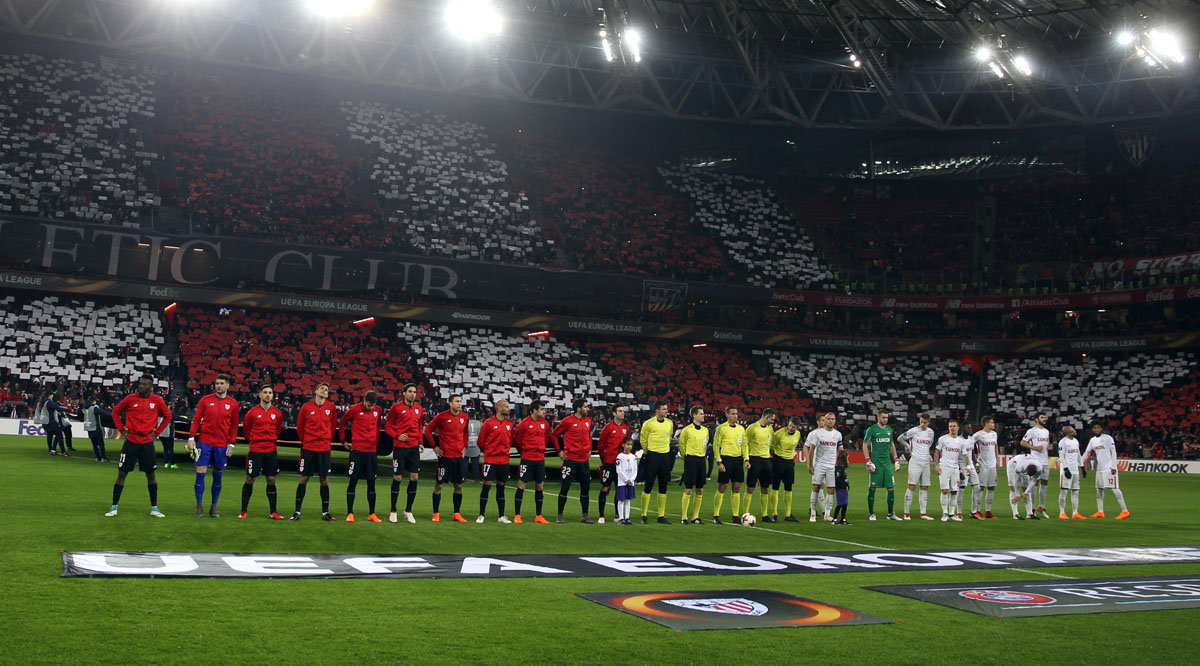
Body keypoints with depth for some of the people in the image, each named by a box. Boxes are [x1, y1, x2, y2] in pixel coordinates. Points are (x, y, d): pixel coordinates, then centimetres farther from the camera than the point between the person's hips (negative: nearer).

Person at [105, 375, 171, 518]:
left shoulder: (157, 401, -1)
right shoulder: (130, 398, -2)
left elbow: (167, 415, 13)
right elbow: (115, 412, 11)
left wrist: (157, 431, 4)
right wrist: (121, 429, 1)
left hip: (147, 443, 0)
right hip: (131, 441, 0)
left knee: (151, 474, 4)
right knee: (122, 473, 0)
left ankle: (154, 508, 13)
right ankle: (114, 507, 9)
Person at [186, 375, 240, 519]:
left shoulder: (233, 404, 4)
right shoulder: (205, 400, 2)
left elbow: (234, 425, 6)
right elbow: (196, 419, 3)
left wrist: (231, 444, 0)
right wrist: (191, 438, -5)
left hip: (222, 445, 1)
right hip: (204, 442, -1)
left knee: (218, 476, 6)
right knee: (200, 473, -5)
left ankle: (214, 507, 17)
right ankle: (199, 507, 5)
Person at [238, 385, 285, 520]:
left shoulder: (277, 413, 4)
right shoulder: (252, 412, -4)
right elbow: (245, 430, 8)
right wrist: (253, 442, 10)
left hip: (271, 450, 2)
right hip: (255, 450, -2)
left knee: (271, 480, 4)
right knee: (250, 480, 1)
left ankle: (273, 512, 9)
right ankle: (243, 511, 11)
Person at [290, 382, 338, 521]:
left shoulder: (331, 407, 0)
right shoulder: (306, 407, -4)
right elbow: (299, 427, 7)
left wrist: (327, 440, 10)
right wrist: (305, 441, 9)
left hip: (325, 449, 1)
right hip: (308, 448, -1)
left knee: (325, 480, 4)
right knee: (303, 479, 2)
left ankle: (325, 512, 13)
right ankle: (297, 511, 10)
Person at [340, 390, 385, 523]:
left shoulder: (378, 410, 5)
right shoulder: (355, 409, -5)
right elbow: (342, 423, 7)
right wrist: (343, 441, 8)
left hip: (372, 451, 4)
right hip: (357, 450, -4)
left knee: (371, 482, 7)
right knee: (353, 481, 0)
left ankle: (371, 514, 14)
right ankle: (350, 513, 6)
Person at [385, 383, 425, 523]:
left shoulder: (419, 409, 8)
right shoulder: (396, 407, -4)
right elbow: (388, 426, -1)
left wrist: (420, 442, 9)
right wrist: (397, 436, -17)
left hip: (414, 447, 4)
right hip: (400, 447, -4)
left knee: (414, 478, 1)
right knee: (397, 478, 0)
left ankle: (408, 511, 14)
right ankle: (393, 511, 13)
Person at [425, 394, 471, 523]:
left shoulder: (465, 417, 6)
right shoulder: (442, 416, -7)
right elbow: (428, 429, 1)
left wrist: (464, 446, 12)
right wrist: (434, 446, -3)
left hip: (459, 456, 4)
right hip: (445, 456, -4)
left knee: (458, 486, 7)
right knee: (439, 484, 0)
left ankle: (457, 514, 16)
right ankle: (436, 514, 10)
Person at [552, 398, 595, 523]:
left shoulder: (588, 421, 9)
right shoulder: (567, 421, -8)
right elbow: (554, 435, 1)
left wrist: (589, 449, 14)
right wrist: (559, 451, -2)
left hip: (584, 460, 5)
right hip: (570, 459, -5)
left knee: (586, 487, 7)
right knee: (565, 487, -2)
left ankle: (585, 515, 16)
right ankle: (560, 515, 7)